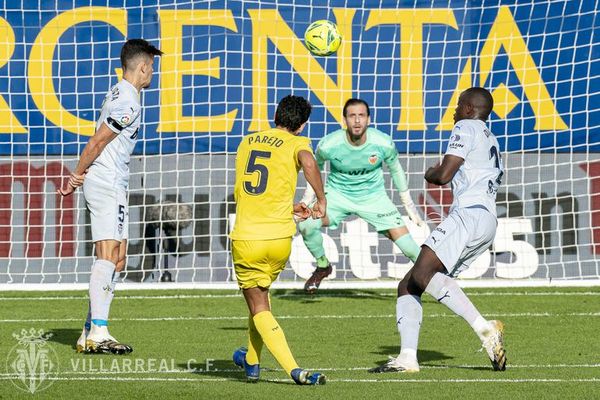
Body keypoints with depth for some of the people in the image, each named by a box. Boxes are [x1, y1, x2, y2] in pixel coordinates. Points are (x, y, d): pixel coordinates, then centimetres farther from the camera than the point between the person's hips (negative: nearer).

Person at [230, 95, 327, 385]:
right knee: (261, 293, 27)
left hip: (245, 238, 1)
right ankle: (251, 360, 37)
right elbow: (308, 162, -25)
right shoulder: (296, 143, 1)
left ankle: (294, 370, -10)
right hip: (278, 237, -1)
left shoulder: (247, 142, 15)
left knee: (259, 310, 6)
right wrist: (321, 200, -13)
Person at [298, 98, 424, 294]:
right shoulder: (328, 145, -21)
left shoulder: (384, 143, -19)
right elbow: (315, 167, 2)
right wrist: (306, 202, 1)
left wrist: (409, 204, 10)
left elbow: (395, 169, 3)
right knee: (306, 224, -26)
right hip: (338, 194, 0)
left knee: (405, 241, -12)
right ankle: (323, 266, 3)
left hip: (374, 197, 0)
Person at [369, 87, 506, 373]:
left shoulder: (466, 128, 3)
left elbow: (443, 175, -7)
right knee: (407, 285, 7)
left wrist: (429, 175, 14)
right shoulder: (492, 144, 32)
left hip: (469, 214, -10)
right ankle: (407, 357, -4)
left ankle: (485, 329, -34)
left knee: (422, 274, -26)